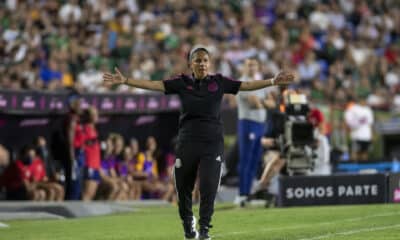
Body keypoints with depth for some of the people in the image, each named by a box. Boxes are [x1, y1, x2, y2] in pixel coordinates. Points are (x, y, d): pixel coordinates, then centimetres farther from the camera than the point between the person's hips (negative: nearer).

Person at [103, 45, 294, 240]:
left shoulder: (219, 82, 4)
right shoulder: (182, 83, 3)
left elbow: (247, 85, -1)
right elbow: (153, 85, -2)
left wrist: (273, 81, -12)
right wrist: (125, 81, -11)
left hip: (212, 142, -1)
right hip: (187, 141, 1)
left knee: (208, 186, -12)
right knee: (183, 187, 8)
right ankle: (188, 224, 33)